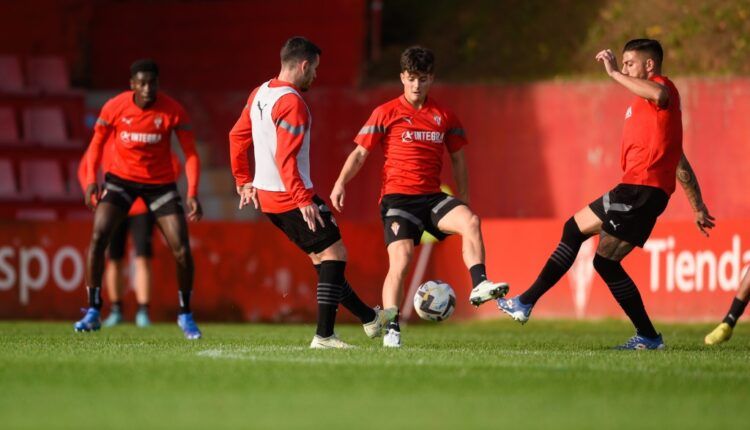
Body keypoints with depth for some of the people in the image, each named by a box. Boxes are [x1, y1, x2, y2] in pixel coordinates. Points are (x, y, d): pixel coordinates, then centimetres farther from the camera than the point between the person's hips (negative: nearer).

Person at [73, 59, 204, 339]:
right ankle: (93, 312, -11)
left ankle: (185, 315, 14)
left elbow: (190, 153, -11)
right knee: (98, 236, -19)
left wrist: (192, 194, -22)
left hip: (160, 183, 0)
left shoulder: (173, 111, -14)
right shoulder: (115, 107, -12)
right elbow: (97, 144, 2)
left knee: (182, 250, -7)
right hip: (121, 179, 0)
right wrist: (91, 181, -11)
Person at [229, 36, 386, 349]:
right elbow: (286, 158, -24)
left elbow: (236, 137, 21)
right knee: (334, 253, -5)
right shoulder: (292, 103, -17)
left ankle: (368, 317, 25)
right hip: (291, 197, -10)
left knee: (321, 256, 16)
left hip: (266, 195, 10)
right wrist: (303, 200, -24)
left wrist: (244, 181, 27)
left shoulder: (259, 95, 12)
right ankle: (323, 335, -10)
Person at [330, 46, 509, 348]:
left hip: (432, 197, 3)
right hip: (397, 198, -3)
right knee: (400, 260, -16)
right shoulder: (386, 113, 3)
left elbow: (458, 159, 20)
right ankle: (391, 329, -10)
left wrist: (463, 200, 16)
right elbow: (360, 153, 4)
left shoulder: (444, 117, 11)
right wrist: (341, 183, -9)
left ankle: (479, 285, -27)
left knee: (470, 221, -25)